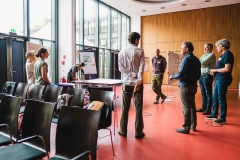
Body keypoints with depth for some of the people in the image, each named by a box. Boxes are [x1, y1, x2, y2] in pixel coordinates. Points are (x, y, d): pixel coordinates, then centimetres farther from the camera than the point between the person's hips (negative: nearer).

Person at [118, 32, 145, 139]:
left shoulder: (122, 52, 4)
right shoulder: (140, 51, -2)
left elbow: (121, 68, -3)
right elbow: (141, 68, -11)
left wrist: (132, 74, -5)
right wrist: (138, 81, -13)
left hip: (126, 82, 2)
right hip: (137, 82, -2)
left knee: (125, 108, 9)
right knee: (138, 108, 4)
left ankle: (123, 131, 17)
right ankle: (138, 132, 10)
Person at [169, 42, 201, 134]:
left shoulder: (186, 59, -16)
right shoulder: (196, 59, 10)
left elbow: (181, 74, -20)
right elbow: (198, 75, 13)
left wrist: (172, 76, -4)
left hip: (186, 86, -9)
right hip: (193, 85, 9)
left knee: (186, 107, -2)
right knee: (192, 106, 16)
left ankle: (186, 128, 6)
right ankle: (193, 125, 27)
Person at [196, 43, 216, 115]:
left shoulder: (212, 55, -5)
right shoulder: (203, 55, 21)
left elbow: (203, 62, -17)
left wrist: (200, 64, 2)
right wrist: (201, 65, -8)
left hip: (207, 76, -8)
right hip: (201, 76, 8)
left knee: (208, 94, -3)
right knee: (203, 93, 13)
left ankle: (208, 109, 3)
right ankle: (203, 108, 22)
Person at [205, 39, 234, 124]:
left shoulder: (227, 54, -14)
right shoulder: (223, 55, 15)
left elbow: (227, 69, -23)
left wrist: (215, 70, -12)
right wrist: (215, 71, 4)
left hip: (223, 79, -10)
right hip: (219, 79, 10)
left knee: (221, 98, -1)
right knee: (215, 97, 16)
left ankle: (223, 118, 10)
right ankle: (214, 114, 28)